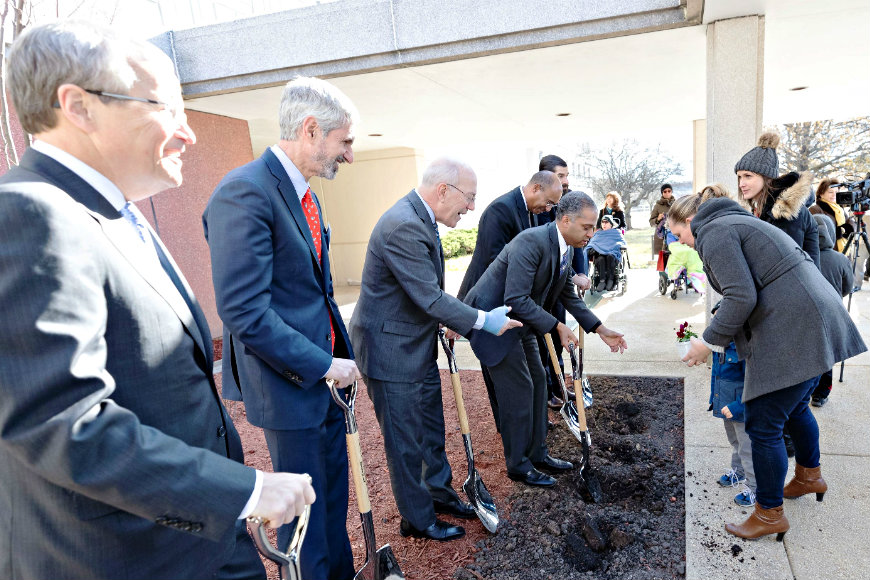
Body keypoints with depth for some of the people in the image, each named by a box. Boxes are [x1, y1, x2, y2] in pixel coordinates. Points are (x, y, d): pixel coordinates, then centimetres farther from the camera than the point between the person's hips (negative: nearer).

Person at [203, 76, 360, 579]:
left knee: (334, 485, 24)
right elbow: (245, 312, -26)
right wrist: (324, 365, -19)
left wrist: (341, 353, 8)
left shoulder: (305, 193, 8)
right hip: (290, 383, -9)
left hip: (323, 370, 9)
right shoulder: (245, 192, -22)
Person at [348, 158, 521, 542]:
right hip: (392, 352, -10)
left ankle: (440, 493, 44)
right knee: (406, 442, 9)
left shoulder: (420, 218, 7)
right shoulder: (403, 226, -27)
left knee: (431, 430, 23)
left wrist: (445, 320, 10)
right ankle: (418, 520, 29)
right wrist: (483, 320, -16)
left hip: (418, 347, 10)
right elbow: (430, 297, -27)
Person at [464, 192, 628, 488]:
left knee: (536, 380, 13)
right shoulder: (531, 242, -28)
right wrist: (557, 326, -26)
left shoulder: (566, 249, 2)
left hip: (518, 320, 10)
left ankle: (537, 453, 29)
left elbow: (568, 295, 13)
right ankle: (518, 465, 14)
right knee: (519, 388, -4)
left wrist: (600, 329, 9)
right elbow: (516, 299, -31)